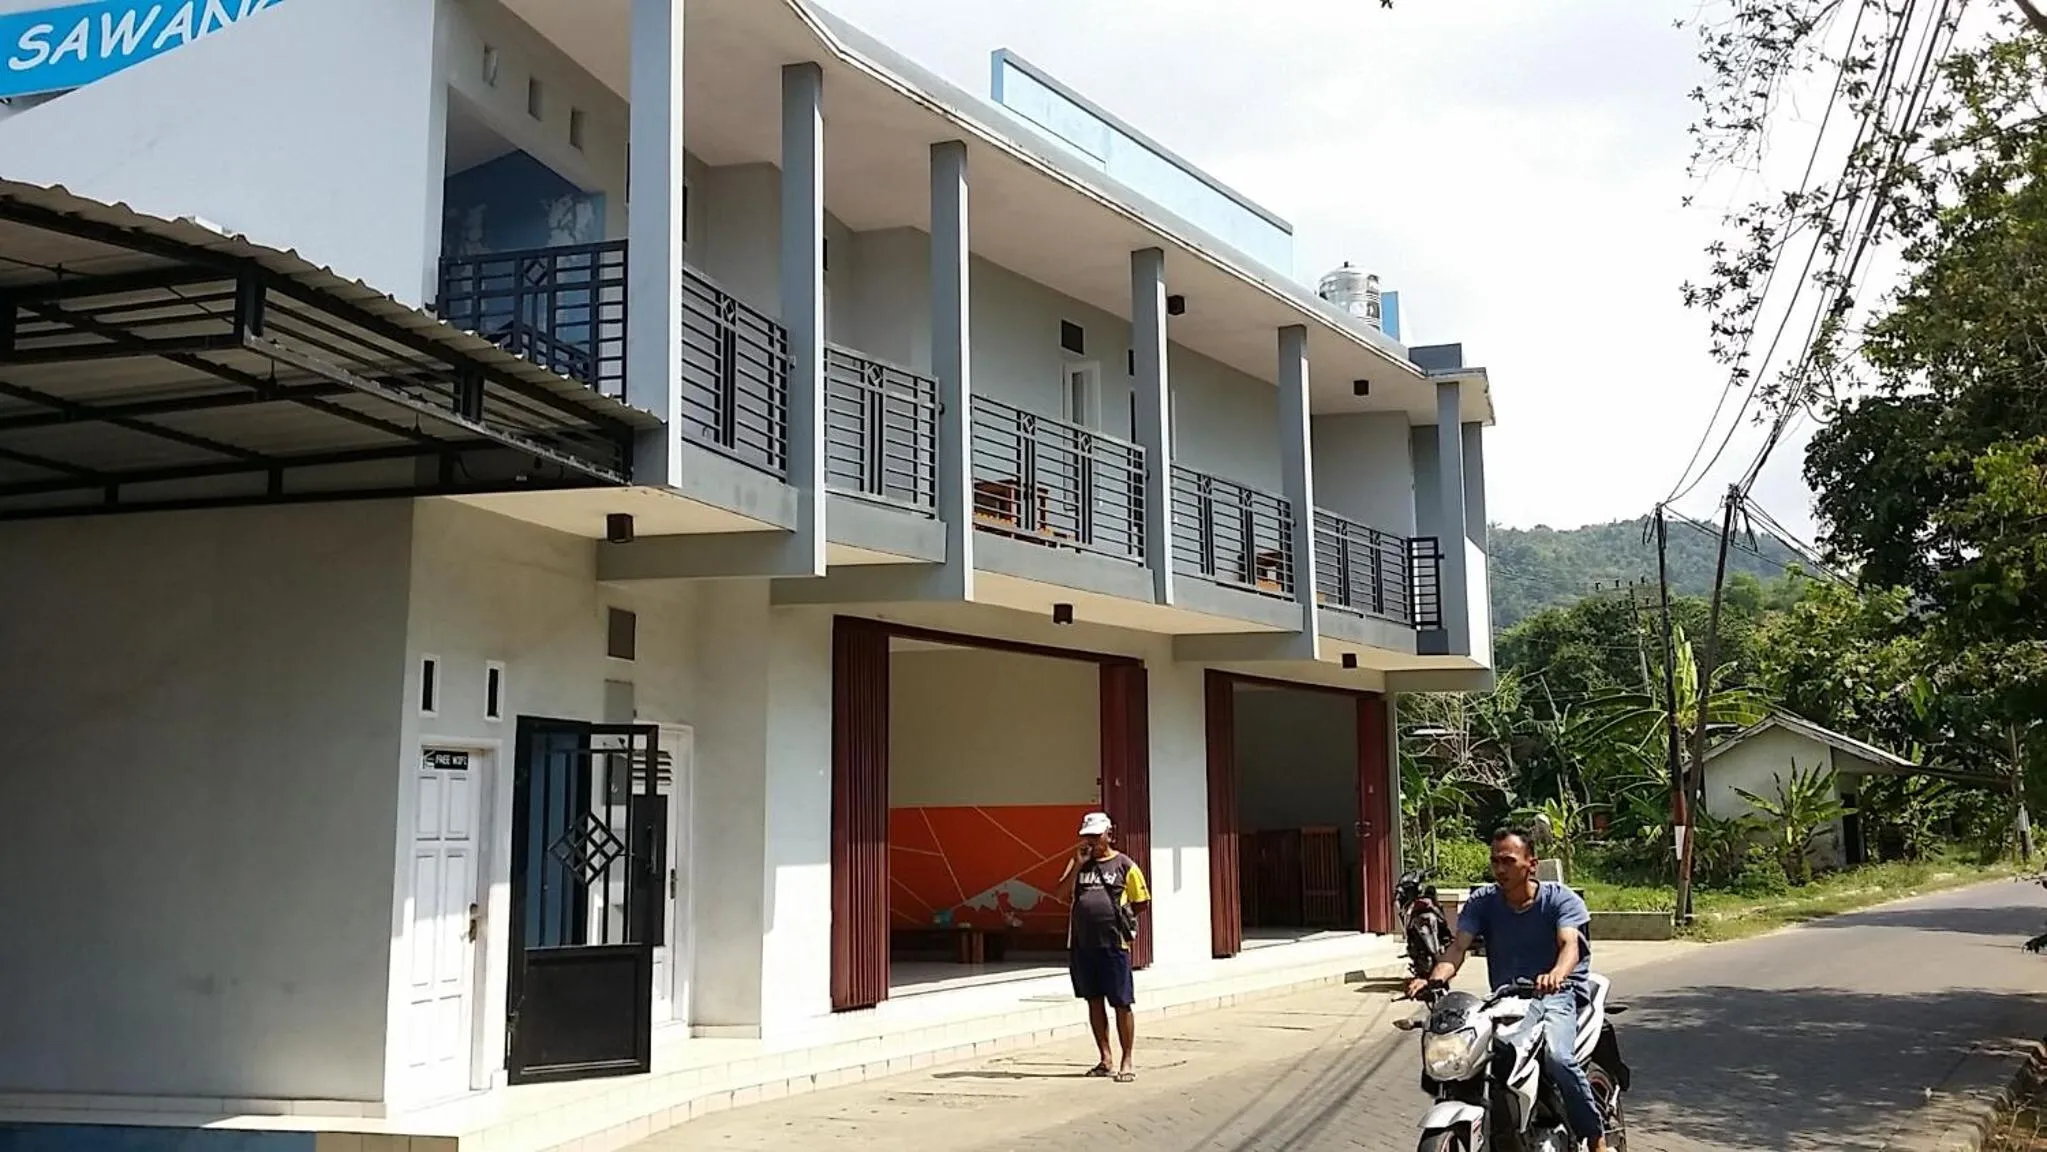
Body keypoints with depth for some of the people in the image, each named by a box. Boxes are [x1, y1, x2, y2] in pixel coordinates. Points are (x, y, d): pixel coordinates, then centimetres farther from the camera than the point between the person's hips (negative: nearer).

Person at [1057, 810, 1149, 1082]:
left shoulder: (1124, 865, -1)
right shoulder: (1079, 863, 11)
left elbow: (1141, 902, 4)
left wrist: (1117, 917, 2)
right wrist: (1078, 864, -6)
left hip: (1114, 944, -4)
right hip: (1083, 944, 4)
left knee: (1122, 1004, -1)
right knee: (1094, 1001, 11)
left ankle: (1127, 1062, 6)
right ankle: (1105, 1059, 20)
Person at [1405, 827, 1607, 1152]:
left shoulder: (1561, 899, -2)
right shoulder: (1482, 901, 5)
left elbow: (1569, 945, -20)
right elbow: (1459, 945, -8)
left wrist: (1556, 975, -44)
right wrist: (1434, 979, -30)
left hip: (1555, 993, -4)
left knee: (1556, 1058, -32)